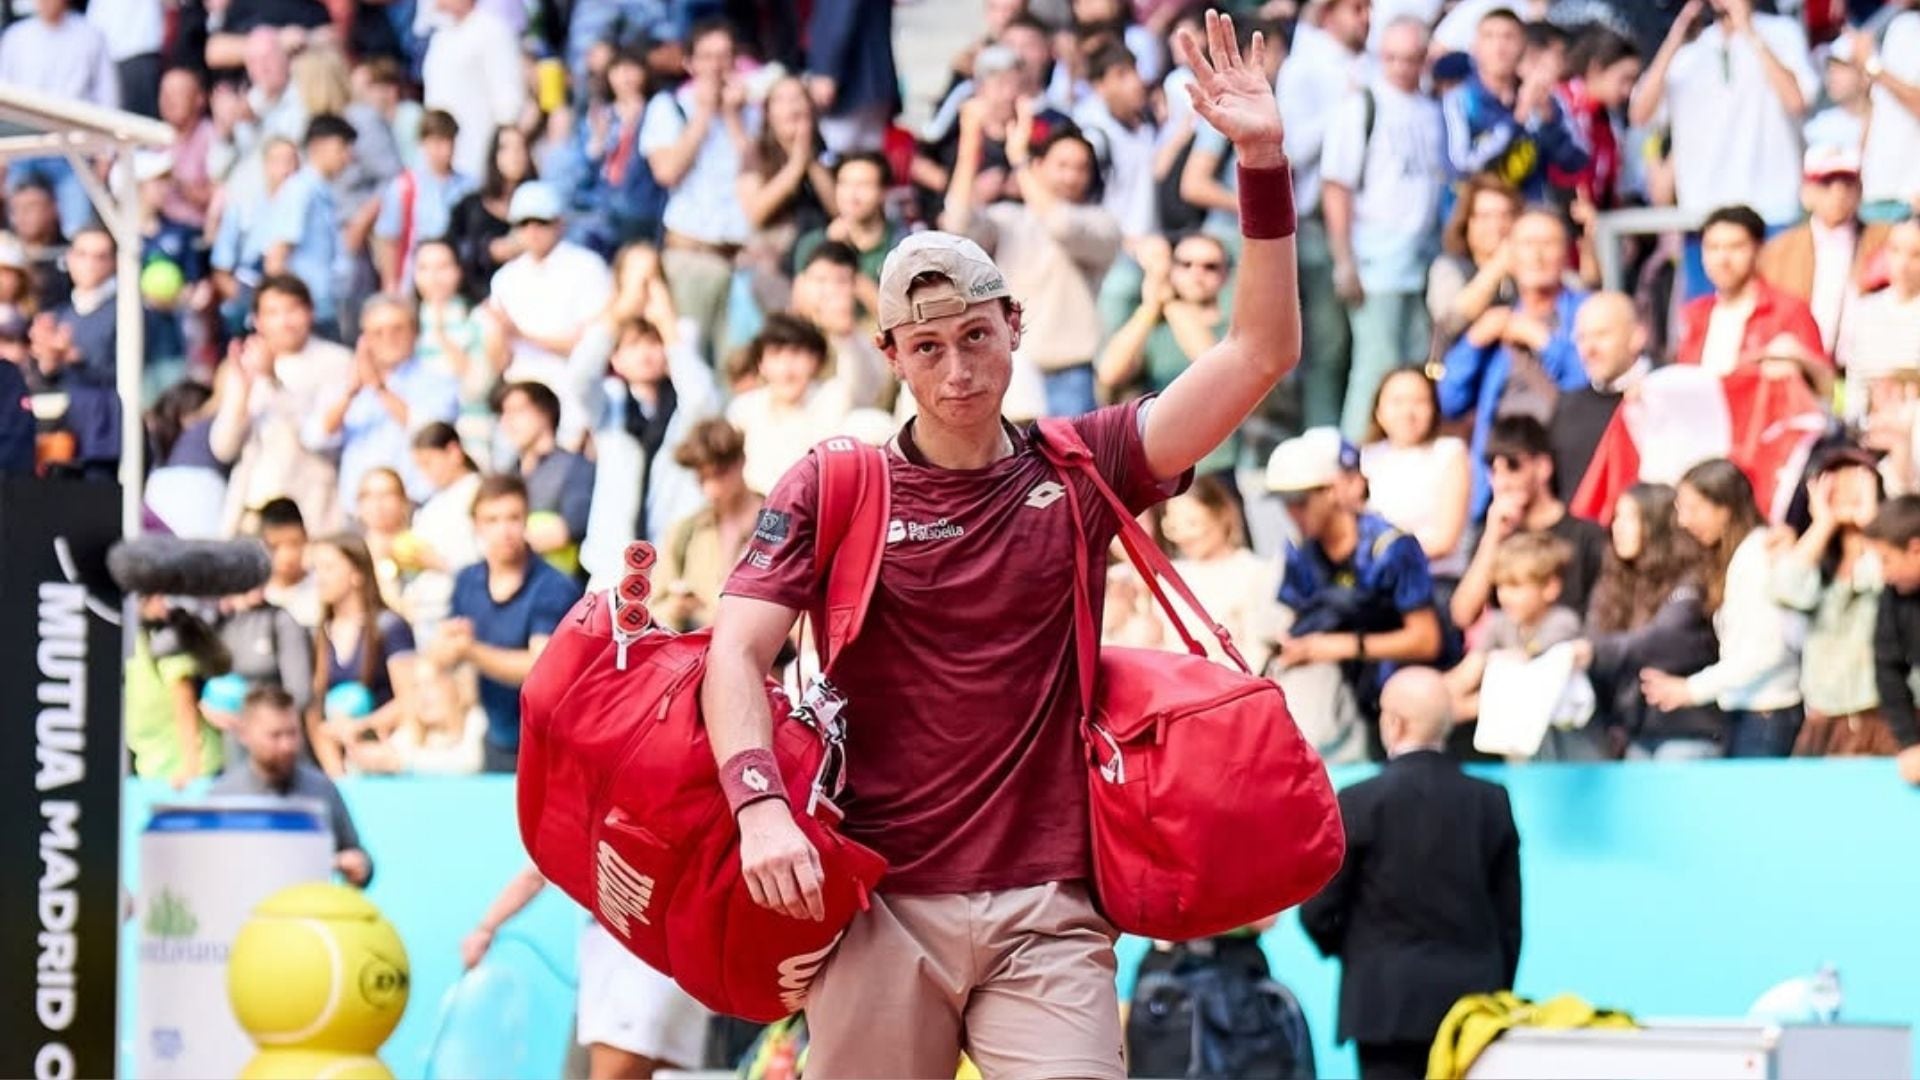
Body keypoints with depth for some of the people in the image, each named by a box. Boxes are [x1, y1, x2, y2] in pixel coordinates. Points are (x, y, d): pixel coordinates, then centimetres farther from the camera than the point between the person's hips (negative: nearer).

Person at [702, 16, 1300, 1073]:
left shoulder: (1078, 469, 10)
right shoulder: (829, 488, 6)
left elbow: (1261, 354, 3)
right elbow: (738, 649, -5)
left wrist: (1263, 163, -7)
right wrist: (760, 805, -23)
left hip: (1045, 916, 0)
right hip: (878, 909, 0)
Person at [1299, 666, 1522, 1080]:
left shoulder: (1361, 802, -8)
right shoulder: (1492, 802, 4)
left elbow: (1317, 910, -4)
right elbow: (1509, 917, 8)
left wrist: (1348, 952, 17)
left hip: (1389, 1003, -4)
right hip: (1472, 1000, 4)